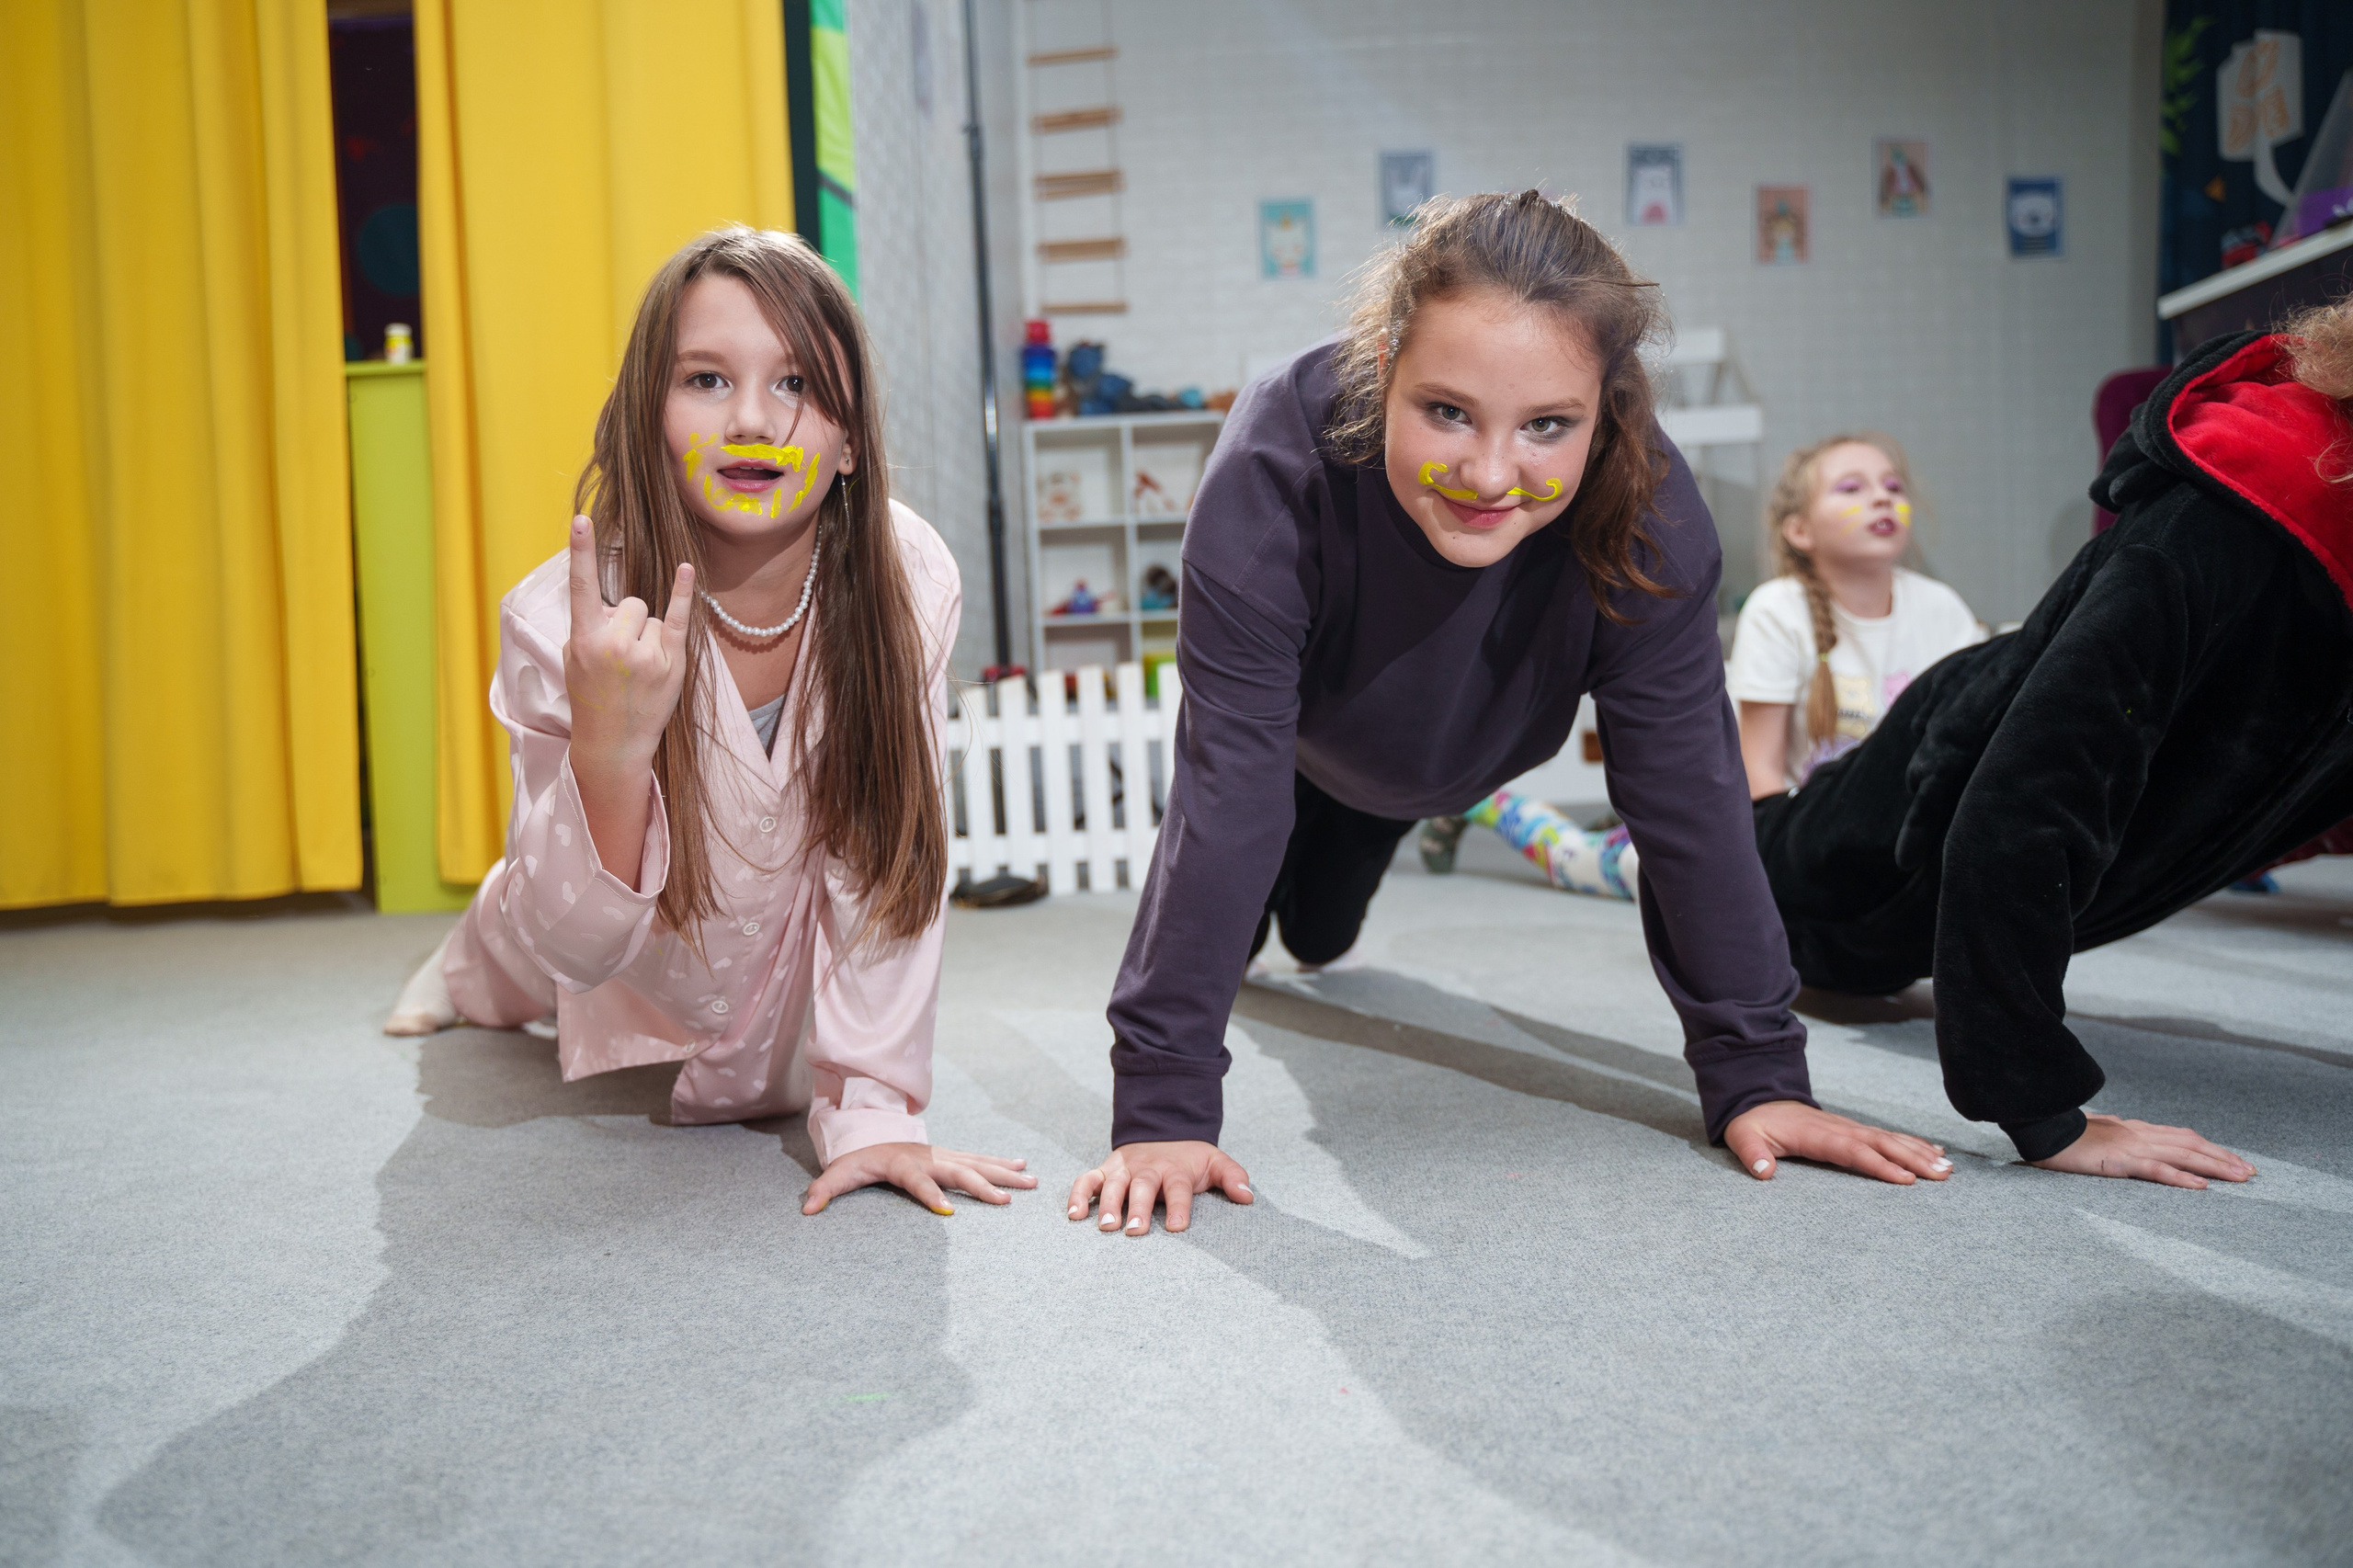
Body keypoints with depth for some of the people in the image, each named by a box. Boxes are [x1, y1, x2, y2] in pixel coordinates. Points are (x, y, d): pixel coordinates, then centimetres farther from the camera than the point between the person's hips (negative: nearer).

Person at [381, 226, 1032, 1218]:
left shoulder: (909, 582, -32)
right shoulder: (560, 621, -34)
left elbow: (887, 857, -21)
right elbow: (574, 951, -30)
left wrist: (869, 1107, -23)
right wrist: (608, 750, -48)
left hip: (778, 949, 1)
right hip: (625, 949, 0)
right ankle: (474, 958, 57)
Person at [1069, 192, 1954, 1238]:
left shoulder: (1645, 509, -39)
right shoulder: (1275, 476, -45)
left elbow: (1686, 787, -32)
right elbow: (1228, 786, -46)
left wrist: (1756, 1074, -31)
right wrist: (1162, 1104, -47)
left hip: (1454, 754, 2)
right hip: (1299, 729, -2)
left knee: (1319, 936, 26)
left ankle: (1311, 930, 65)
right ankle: (1217, 934, 49)